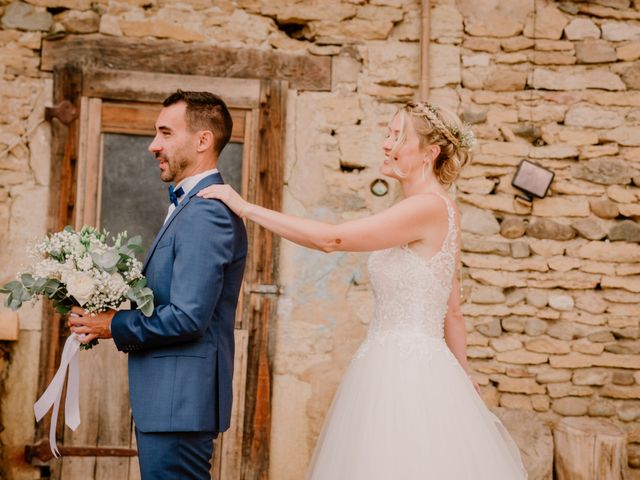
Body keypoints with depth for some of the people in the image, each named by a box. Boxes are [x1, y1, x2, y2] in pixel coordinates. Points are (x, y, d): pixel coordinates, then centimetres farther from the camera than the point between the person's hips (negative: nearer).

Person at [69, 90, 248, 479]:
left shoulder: (207, 212, -17)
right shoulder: (192, 205, 16)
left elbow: (187, 317, -23)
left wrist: (114, 326, -10)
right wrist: (116, 315, 1)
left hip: (179, 403, -10)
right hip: (170, 400, 10)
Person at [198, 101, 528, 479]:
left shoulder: (431, 207, -15)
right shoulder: (439, 213, 14)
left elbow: (332, 239, -20)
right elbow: (453, 313, 17)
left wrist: (245, 207, -15)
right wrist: (463, 382, 20)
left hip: (407, 373, -9)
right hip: (391, 369, 9)